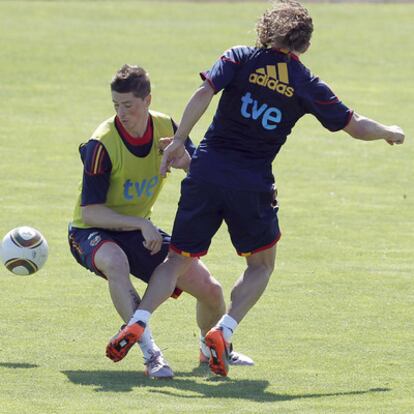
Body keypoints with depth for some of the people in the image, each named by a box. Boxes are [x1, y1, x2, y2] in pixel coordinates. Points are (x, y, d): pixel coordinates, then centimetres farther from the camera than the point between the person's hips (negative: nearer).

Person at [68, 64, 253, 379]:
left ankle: (212, 349, 30)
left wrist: (186, 162, -23)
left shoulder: (167, 129, -8)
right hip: (92, 234, -5)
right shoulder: (102, 144, -24)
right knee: (115, 263, -42)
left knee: (210, 289, -3)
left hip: (140, 232, 5)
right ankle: (150, 354, -44)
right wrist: (141, 225, -33)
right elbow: (89, 212, -24)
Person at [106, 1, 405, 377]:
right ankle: (224, 331, -3)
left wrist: (178, 141, -8)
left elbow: (204, 93, -11)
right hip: (253, 184, -1)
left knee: (179, 259, 10)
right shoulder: (307, 85, 5)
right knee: (261, 265, 19)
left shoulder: (240, 59, 4)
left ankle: (138, 321, -13)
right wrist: (390, 133, 29)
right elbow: (356, 126, 10)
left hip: (207, 172, 1)